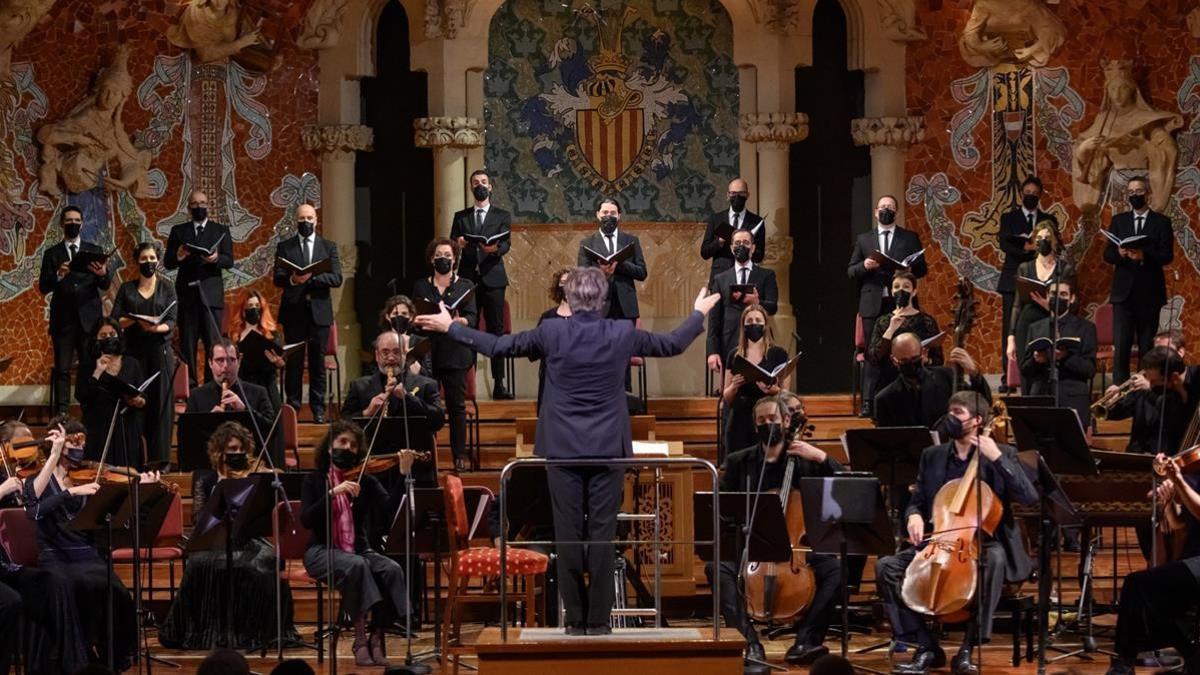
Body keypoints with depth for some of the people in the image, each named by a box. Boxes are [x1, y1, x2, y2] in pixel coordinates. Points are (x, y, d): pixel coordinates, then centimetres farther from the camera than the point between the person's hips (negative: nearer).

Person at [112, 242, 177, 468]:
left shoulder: (167, 289, 7)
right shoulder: (127, 289, 9)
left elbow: (171, 322, -1)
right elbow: (114, 320, 3)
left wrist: (156, 328, -22)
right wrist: (134, 320, -16)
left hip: (160, 350, 0)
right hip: (134, 350, 0)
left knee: (161, 403, -3)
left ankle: (161, 458, -2)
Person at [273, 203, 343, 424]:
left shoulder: (329, 247, 10)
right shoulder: (285, 247, 8)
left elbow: (337, 278, -1)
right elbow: (278, 279, -1)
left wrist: (312, 278, -15)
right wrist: (292, 280, -23)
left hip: (319, 311, 1)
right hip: (293, 310, -1)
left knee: (318, 362, 2)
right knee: (293, 362, 0)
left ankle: (318, 409, 6)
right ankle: (292, 407, 5)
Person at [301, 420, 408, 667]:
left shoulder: (366, 481, 10)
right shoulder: (315, 481, 6)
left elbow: (393, 510, -7)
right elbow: (307, 520, -11)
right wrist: (333, 493, -22)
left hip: (360, 549, 3)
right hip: (322, 552, -3)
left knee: (391, 569, -28)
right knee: (355, 565, -36)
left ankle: (376, 638, -21)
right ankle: (360, 639, -30)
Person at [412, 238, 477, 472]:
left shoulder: (465, 286, 10)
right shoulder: (420, 287, 13)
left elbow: (472, 317, 1)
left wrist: (459, 321, -21)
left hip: (455, 353, -1)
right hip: (426, 352, 1)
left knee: (457, 405, -1)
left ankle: (460, 456, 4)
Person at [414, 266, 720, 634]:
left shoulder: (552, 333, -7)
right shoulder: (622, 333, -4)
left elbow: (496, 346, 3)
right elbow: (673, 344, 11)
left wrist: (451, 327, 16)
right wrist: (699, 313, 30)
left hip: (563, 450, 0)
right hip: (608, 450, 0)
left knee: (568, 535, 4)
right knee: (602, 535, 3)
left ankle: (575, 620, 6)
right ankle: (598, 621, 4)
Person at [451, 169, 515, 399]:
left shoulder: (502, 216, 11)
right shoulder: (461, 217, 17)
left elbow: (507, 243, -2)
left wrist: (496, 249, -24)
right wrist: (457, 245, -13)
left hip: (492, 278, -2)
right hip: (467, 278, 2)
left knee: (496, 330, -4)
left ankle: (499, 385, -5)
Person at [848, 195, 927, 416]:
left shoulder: (910, 238, 12)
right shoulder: (863, 240, 15)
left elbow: (922, 268, 9)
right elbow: (850, 271, 12)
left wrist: (911, 270, -12)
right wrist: (864, 266, -9)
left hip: (900, 304, -1)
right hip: (872, 304, 1)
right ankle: (869, 402, -3)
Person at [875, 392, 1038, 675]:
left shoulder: (1002, 454, 0)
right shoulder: (932, 456, 11)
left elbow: (1029, 497, -13)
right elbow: (917, 502, 15)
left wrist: (997, 458, -20)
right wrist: (914, 516, -10)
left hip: (983, 544, -4)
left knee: (994, 558, -39)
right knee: (886, 566, -18)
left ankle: (968, 648, -30)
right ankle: (926, 647, -12)